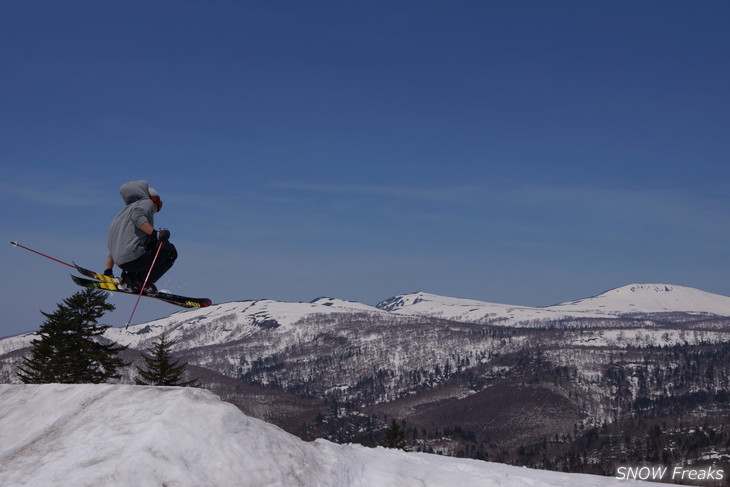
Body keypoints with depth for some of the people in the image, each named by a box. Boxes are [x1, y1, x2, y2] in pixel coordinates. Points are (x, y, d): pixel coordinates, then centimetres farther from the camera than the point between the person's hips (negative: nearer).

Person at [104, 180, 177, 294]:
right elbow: (137, 216, -20)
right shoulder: (147, 202, 6)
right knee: (170, 251, 1)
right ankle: (139, 280, -6)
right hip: (132, 258, -9)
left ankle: (131, 276, 13)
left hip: (120, 262, 9)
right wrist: (155, 233, -25)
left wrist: (108, 271, 32)